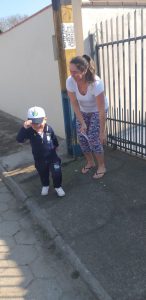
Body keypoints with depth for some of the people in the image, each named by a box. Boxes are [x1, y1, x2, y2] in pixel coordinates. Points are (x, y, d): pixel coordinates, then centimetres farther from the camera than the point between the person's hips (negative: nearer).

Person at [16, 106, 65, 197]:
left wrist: (55, 146, 20)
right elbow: (19, 139, -39)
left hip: (52, 156, 0)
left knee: (57, 173, 3)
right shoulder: (29, 131, -23)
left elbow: (54, 138, 3)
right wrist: (24, 128, -52)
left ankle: (58, 186, 33)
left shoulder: (49, 129, -18)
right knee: (43, 174, 23)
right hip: (39, 159, 1)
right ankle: (45, 186, 52)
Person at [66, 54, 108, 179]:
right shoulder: (70, 81, -26)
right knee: (81, 137, 2)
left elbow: (101, 110, -32)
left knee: (93, 138, -11)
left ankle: (101, 166, 12)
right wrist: (82, 123, -17)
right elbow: (75, 104, -15)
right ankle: (90, 162, 26)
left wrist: (102, 131, -27)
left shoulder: (96, 83, -38)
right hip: (83, 111, 4)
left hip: (97, 111, -4)